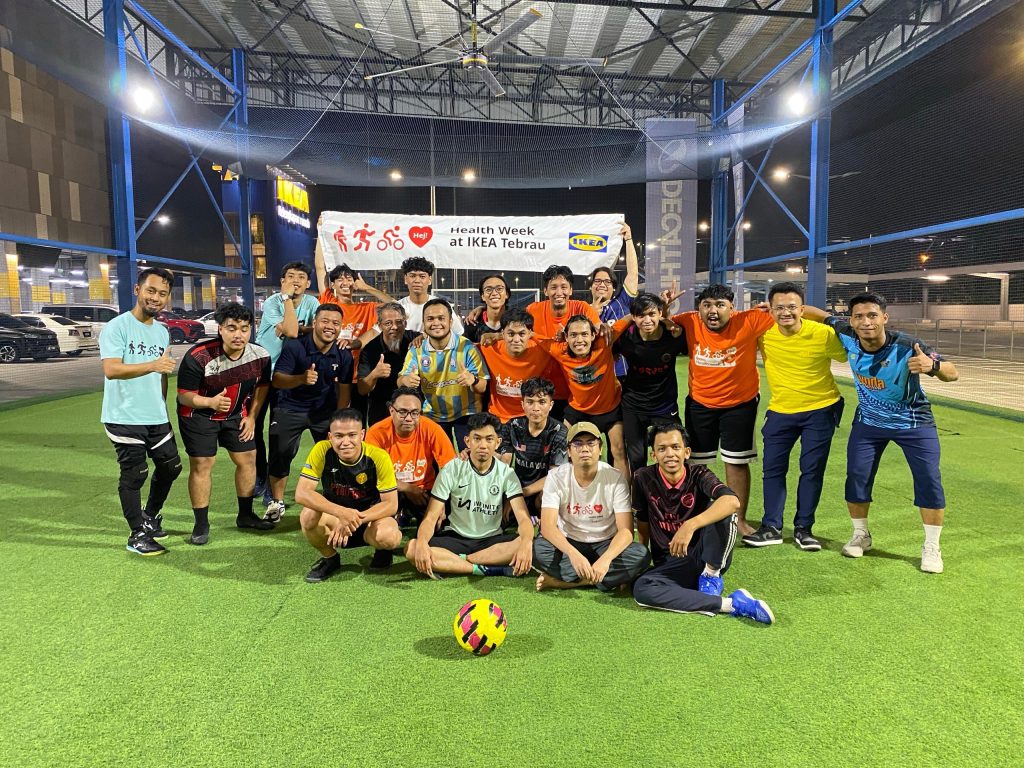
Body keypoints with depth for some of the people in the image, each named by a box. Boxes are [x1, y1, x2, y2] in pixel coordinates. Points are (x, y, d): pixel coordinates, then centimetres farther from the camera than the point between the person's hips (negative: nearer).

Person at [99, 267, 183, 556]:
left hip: (157, 417, 7)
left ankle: (151, 516, 35)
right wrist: (153, 364, -38)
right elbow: (111, 369, -24)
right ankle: (138, 535, 13)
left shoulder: (162, 332, 12)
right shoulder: (117, 327, -11)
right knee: (134, 474, -1)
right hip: (124, 418, -7)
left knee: (171, 466, 13)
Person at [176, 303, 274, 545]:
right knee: (201, 466, -5)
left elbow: (262, 386, 5)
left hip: (236, 414, 4)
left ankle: (245, 515, 25)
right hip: (199, 415, -4)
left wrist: (252, 416, 1)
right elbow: (184, 395, -21)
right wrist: (211, 402, -39)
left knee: (247, 460, 6)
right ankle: (201, 524, 11)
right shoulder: (198, 357, -28)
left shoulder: (260, 355, -15)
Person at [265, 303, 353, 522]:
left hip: (325, 410, 2)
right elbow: (277, 380, -21)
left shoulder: (343, 355, -7)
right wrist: (302, 378, -41)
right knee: (280, 454, -1)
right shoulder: (295, 346, -16)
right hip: (291, 408, -1)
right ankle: (277, 502, 21)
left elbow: (344, 390, -2)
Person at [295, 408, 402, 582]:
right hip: (334, 518, 2)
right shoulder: (322, 450, -19)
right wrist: (341, 512, -39)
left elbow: (391, 504, -18)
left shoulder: (378, 457, -22)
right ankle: (329, 558, 2)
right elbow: (301, 493, -25)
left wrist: (355, 519, -33)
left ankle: (382, 550, 7)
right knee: (309, 515, -30)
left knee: (387, 536, -34)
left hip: (371, 516, -2)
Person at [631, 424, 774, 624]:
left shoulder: (698, 475, -12)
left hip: (708, 557, -2)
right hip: (669, 564, 2)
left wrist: (690, 526, -44)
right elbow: (643, 524, 7)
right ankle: (731, 604, -26)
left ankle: (711, 574, -9)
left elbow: (732, 502, -33)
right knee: (641, 589, -32)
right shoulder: (644, 478, -6)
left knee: (723, 509, -28)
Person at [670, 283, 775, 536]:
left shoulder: (750, 322, -20)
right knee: (695, 461, 13)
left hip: (740, 403, -2)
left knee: (737, 462, 11)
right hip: (700, 403, 2)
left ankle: (740, 519, 28)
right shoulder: (689, 323, -16)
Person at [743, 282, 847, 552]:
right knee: (772, 468, 5)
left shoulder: (823, 334, -17)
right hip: (780, 410, 2)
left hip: (821, 409, -2)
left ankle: (803, 529, 19)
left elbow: (847, 357, -2)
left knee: (812, 470, 5)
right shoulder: (763, 333, -12)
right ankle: (771, 528, 17)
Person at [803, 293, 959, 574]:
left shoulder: (906, 347, -31)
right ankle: (861, 535, 25)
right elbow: (821, 315, -2)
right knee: (857, 477, 2)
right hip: (869, 421, 3)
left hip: (913, 421, -3)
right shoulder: (847, 335, -21)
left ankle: (932, 547, 13)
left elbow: (953, 373, -26)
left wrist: (933, 365, -48)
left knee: (929, 480, -6)